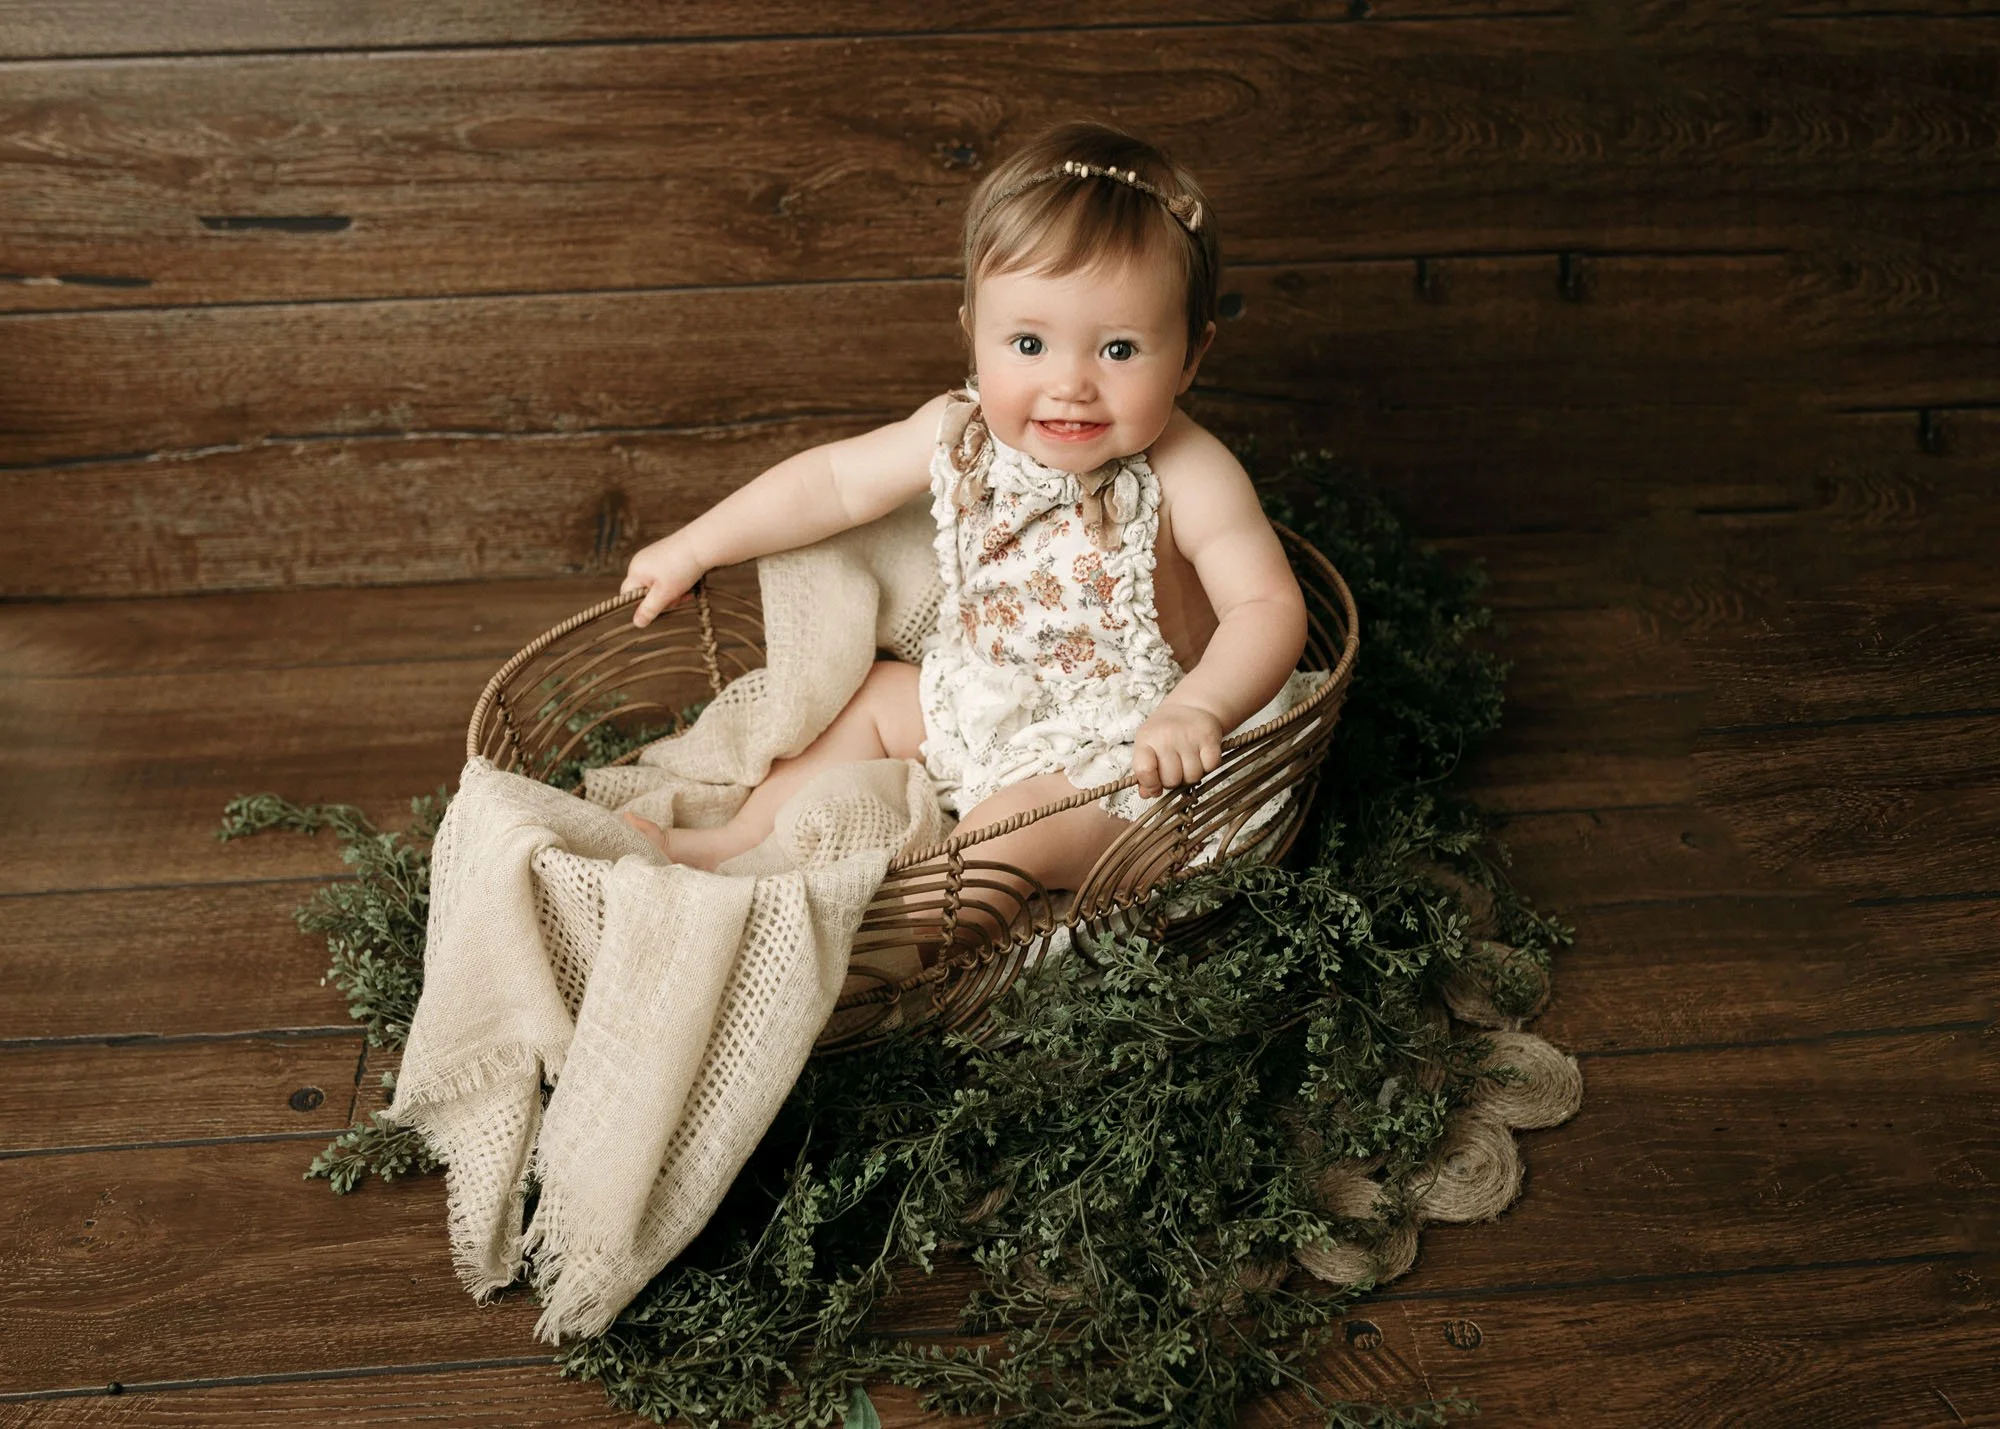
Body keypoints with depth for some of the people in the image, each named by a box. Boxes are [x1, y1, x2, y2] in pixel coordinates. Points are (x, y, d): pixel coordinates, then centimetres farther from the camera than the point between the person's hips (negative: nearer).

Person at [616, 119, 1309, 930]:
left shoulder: (1186, 478, -26)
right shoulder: (962, 435, -10)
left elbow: (1268, 606, -31)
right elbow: (834, 480, 2)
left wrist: (1197, 709, -50)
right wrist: (694, 550, 9)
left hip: (1116, 749, -7)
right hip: (978, 702, 7)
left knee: (1003, 837, -28)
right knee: (868, 701, 15)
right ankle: (734, 849, 22)